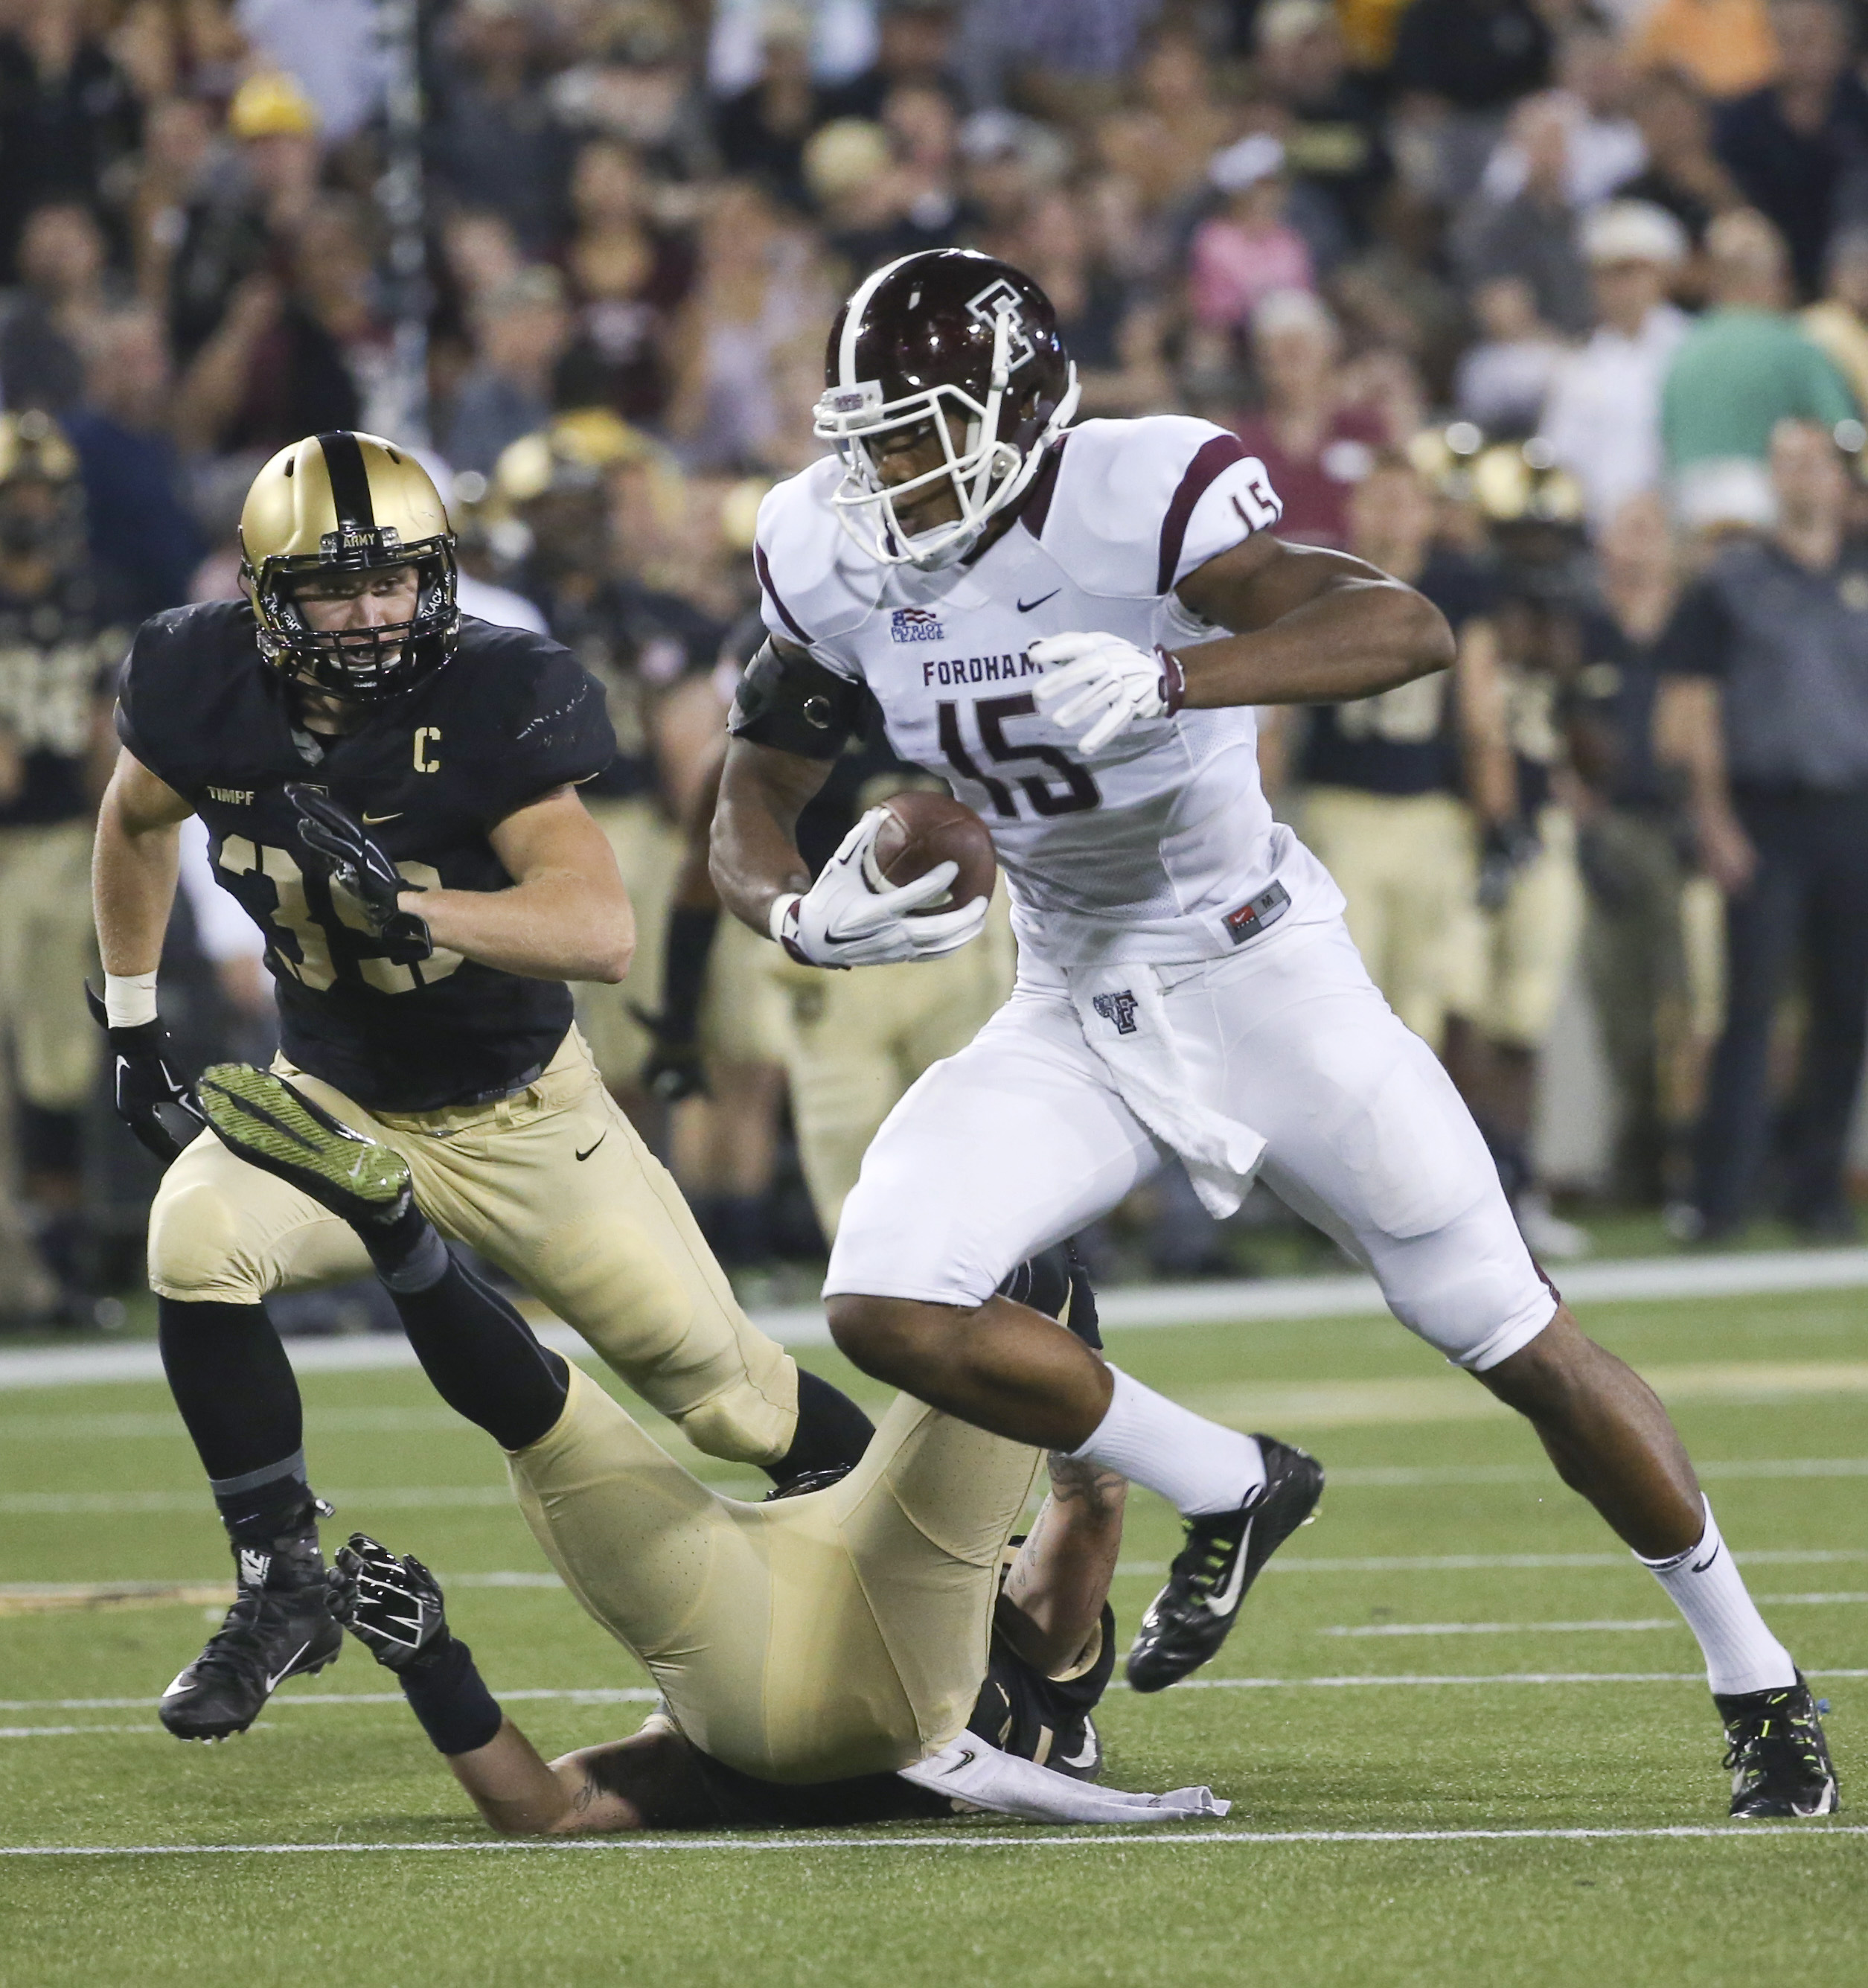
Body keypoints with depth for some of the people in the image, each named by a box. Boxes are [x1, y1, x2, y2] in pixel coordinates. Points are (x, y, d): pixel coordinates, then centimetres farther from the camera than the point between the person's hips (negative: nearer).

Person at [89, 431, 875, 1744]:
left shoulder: (492, 701, -26)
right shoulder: (215, 694, -15)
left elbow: (603, 933, -35)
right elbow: (135, 822, 10)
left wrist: (401, 901, -47)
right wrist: (133, 1027, 10)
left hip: (526, 1116, -2)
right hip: (337, 1101, 2)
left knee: (727, 1392, 3)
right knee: (195, 1241, -28)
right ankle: (282, 1592, -14)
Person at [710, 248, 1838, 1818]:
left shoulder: (1142, 498, -24)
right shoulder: (834, 558, -7)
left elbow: (1410, 629, -38)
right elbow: (752, 813, 2)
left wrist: (1169, 679, -53)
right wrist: (801, 913, -21)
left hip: (1257, 980, -5)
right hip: (1073, 1021, 5)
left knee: (1522, 1348, -1)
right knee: (887, 1307, -17)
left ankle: (1759, 1684, 18)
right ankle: (1233, 1496, 5)